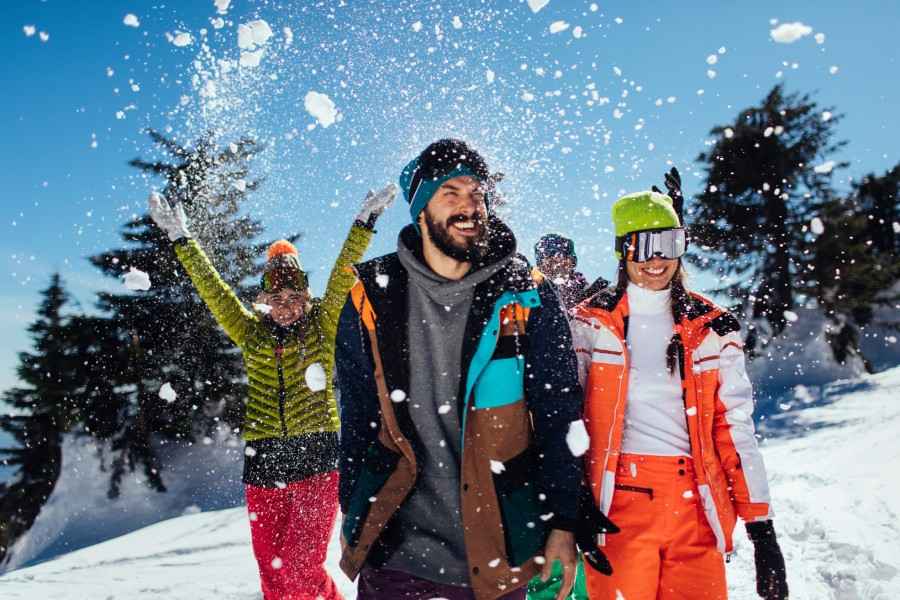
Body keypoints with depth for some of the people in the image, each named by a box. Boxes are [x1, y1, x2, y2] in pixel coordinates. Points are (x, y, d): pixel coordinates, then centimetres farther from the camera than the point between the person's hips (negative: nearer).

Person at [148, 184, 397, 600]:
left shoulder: (321, 327, 5)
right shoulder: (251, 333, 11)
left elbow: (342, 275, -4)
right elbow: (212, 288, 10)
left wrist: (364, 224, -11)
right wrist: (181, 240, 8)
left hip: (317, 459, -3)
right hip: (263, 464, 3)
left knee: (301, 567, -11)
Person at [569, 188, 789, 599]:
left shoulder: (711, 329, 7)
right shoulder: (591, 324, 3)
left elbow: (736, 429, 6)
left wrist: (762, 529, 1)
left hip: (696, 506, 2)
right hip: (617, 504, -1)